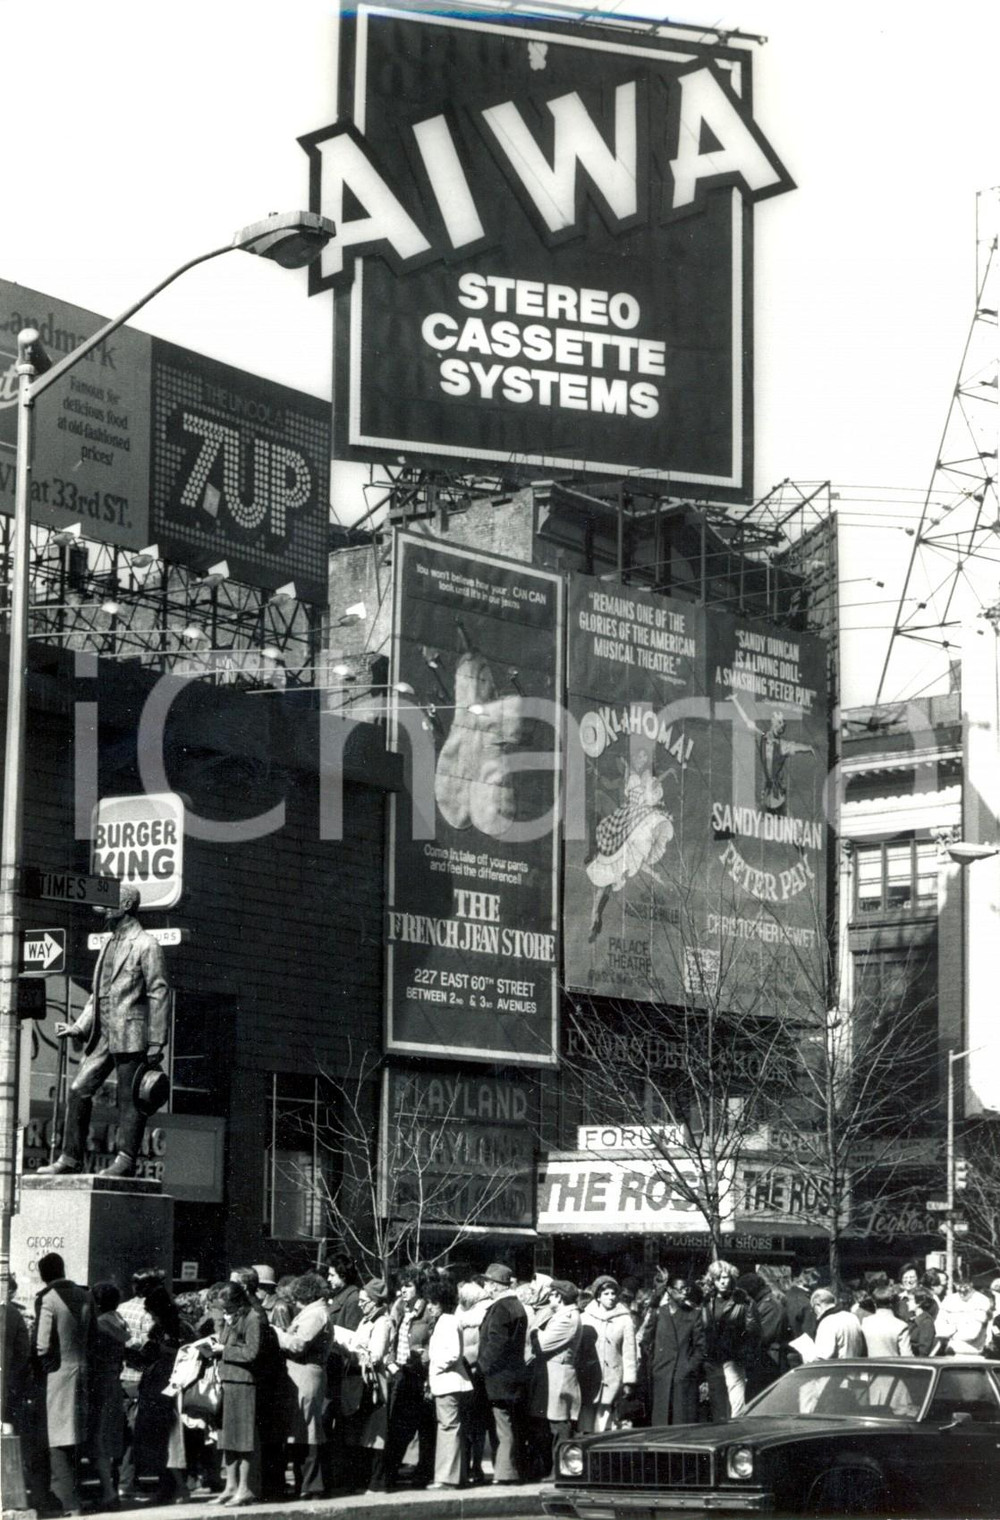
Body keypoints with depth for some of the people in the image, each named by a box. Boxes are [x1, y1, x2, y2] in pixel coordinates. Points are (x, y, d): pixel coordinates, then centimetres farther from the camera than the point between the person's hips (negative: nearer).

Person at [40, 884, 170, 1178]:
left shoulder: (145, 945, -6)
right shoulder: (109, 944, 19)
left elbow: (159, 994, -10)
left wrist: (156, 1043, -14)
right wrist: (78, 1026, 14)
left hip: (131, 1035, -8)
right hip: (104, 1035, 8)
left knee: (129, 1098, -3)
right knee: (79, 1090, 3)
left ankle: (125, 1160, 1)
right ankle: (71, 1158, 6)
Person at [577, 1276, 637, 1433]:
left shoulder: (625, 1320, 2)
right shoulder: (585, 1318, 5)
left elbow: (629, 1353, 2)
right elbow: (577, 1348, 6)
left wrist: (628, 1382, -1)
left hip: (611, 1381, -1)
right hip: (587, 1379, 1)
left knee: (602, 1427, -4)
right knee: (585, 1426, -1)